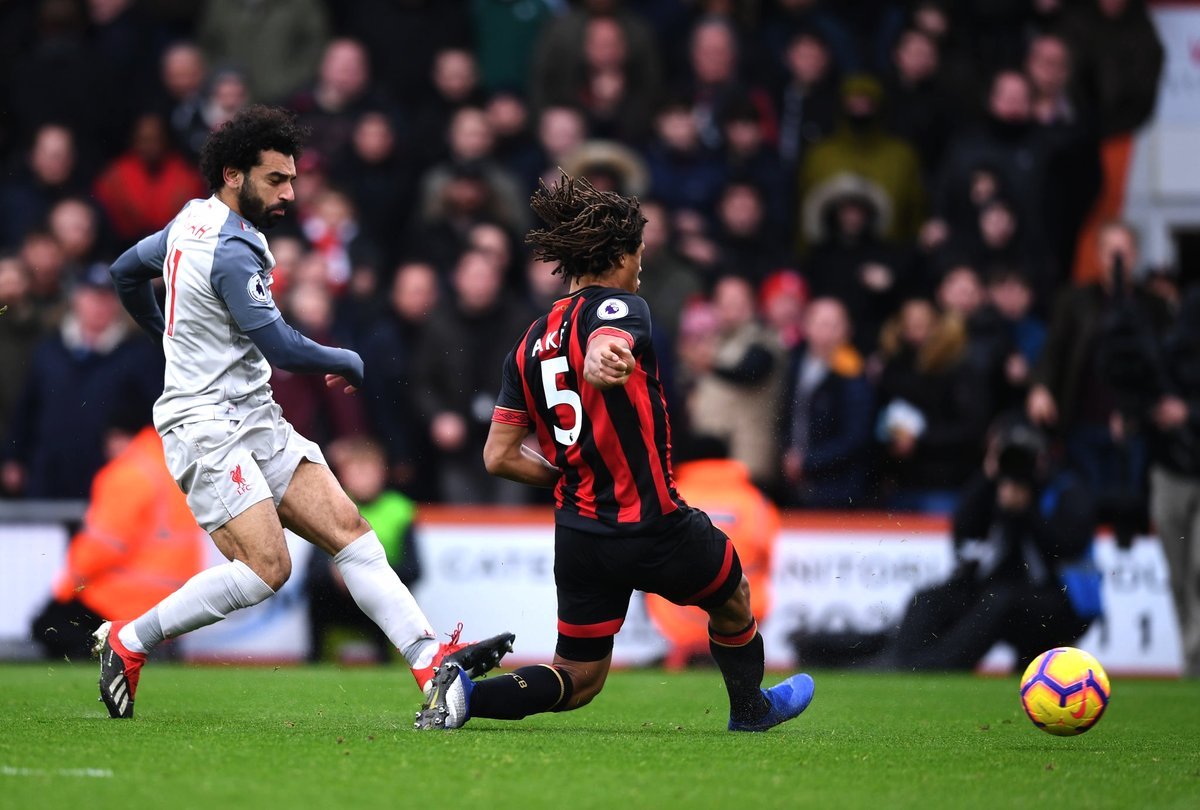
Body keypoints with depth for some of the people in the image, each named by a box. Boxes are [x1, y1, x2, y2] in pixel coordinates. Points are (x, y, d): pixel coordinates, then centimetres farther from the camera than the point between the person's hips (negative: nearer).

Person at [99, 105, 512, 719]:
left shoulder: (191, 220, 11)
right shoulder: (232, 253, -18)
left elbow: (126, 272, 27)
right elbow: (284, 349, -19)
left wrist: (168, 334, 42)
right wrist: (351, 365, -1)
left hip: (256, 420, 10)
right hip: (207, 422, -10)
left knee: (348, 531, -3)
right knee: (267, 566, -21)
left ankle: (430, 659, -13)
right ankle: (127, 642, -4)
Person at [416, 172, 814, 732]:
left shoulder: (530, 344, 10)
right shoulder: (620, 306, -11)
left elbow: (499, 456, 9)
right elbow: (608, 343, -37)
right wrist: (605, 360, -60)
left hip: (577, 534, 6)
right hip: (653, 527, -6)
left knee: (579, 681, 14)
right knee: (732, 597, 26)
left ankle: (466, 691, -9)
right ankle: (750, 709, 46)